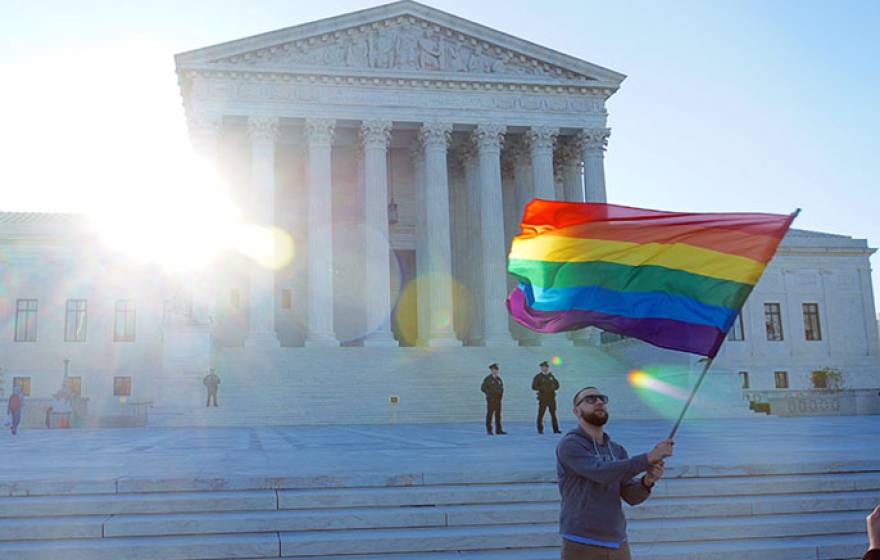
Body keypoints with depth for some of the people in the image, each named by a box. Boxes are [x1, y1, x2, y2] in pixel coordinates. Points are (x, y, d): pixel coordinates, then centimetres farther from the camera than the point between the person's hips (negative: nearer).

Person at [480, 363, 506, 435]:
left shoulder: (499, 379, 14)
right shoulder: (487, 379, -3)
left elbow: (501, 387, 23)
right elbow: (483, 388, -7)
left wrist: (501, 394, 5)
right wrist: (490, 393, -13)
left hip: (498, 400, 5)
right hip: (491, 400, -5)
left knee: (498, 415, 3)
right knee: (489, 415, -2)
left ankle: (498, 430, 4)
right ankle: (489, 430, 3)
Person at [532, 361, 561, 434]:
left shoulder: (551, 376, 14)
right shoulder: (538, 377, 0)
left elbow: (557, 384, 20)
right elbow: (534, 387, -6)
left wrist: (554, 387, 0)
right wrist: (542, 388, -16)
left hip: (551, 397, 4)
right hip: (543, 398, -4)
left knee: (553, 413, 2)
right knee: (541, 414, -2)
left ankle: (555, 429, 4)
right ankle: (540, 430, 6)